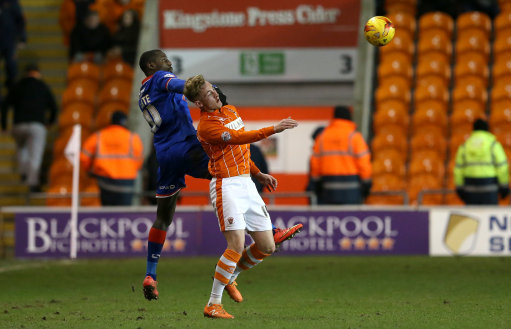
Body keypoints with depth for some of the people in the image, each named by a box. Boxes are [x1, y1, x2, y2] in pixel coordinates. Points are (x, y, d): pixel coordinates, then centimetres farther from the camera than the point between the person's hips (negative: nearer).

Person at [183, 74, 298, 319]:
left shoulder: (231, 111, 15)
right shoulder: (206, 126, -12)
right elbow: (238, 138, -24)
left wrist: (259, 174, 21)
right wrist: (274, 129, -26)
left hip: (246, 184, 8)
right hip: (226, 186, -8)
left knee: (267, 246, 5)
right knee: (237, 245, -20)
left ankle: (229, 276, 29)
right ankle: (213, 304, -15)